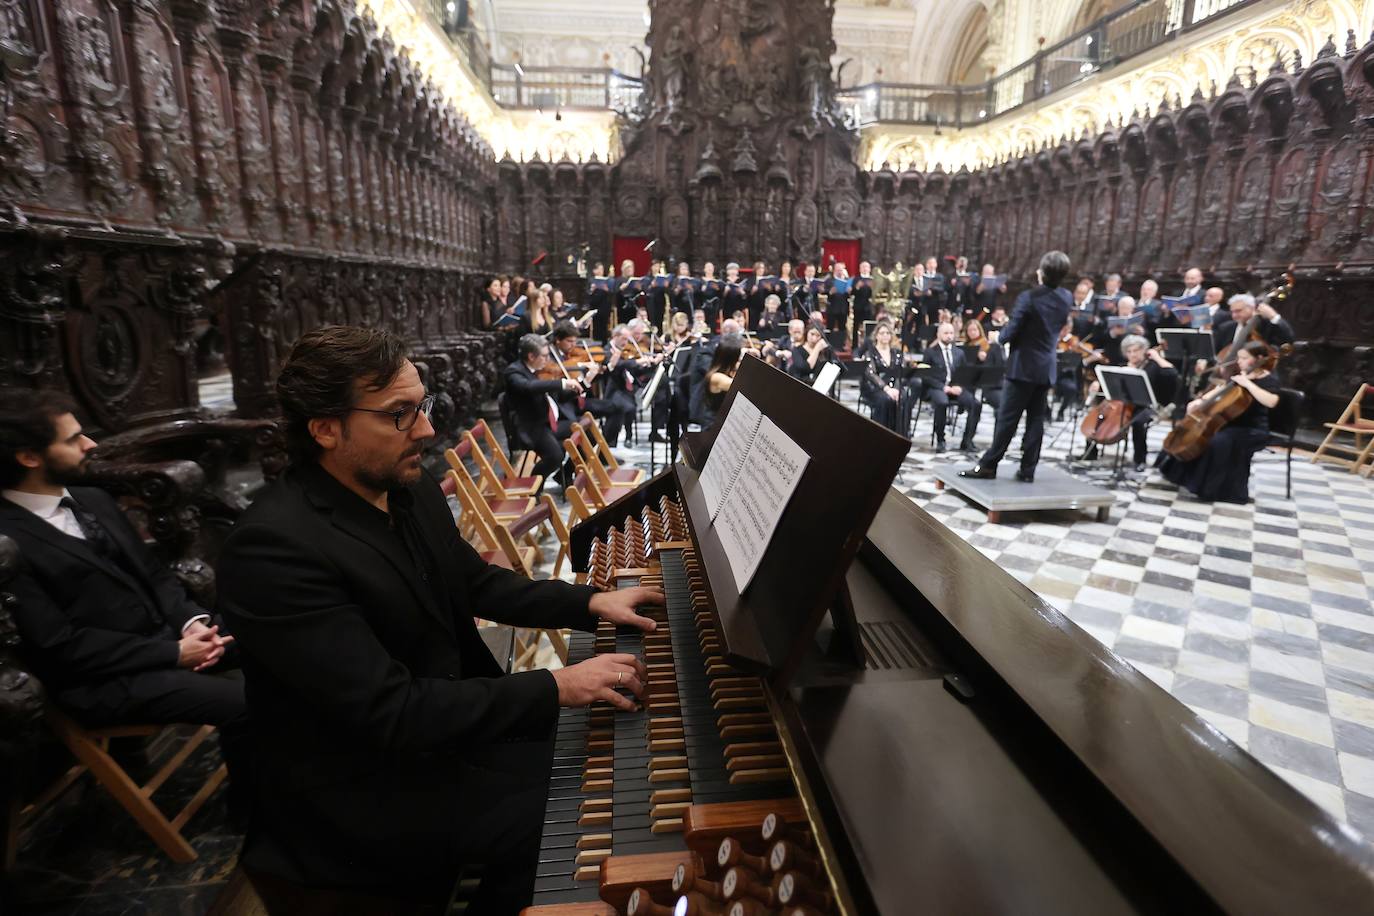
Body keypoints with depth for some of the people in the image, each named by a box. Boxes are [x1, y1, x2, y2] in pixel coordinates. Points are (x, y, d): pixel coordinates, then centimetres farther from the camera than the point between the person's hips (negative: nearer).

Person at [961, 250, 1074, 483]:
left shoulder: (1028, 297, -16)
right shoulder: (1066, 298, 5)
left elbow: (1011, 332, -14)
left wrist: (1001, 336, 6)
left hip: (1024, 366, -6)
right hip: (1047, 367, 6)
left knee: (1007, 418, -3)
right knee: (1036, 419, 7)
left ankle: (988, 465, 2)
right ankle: (1027, 470, 10)